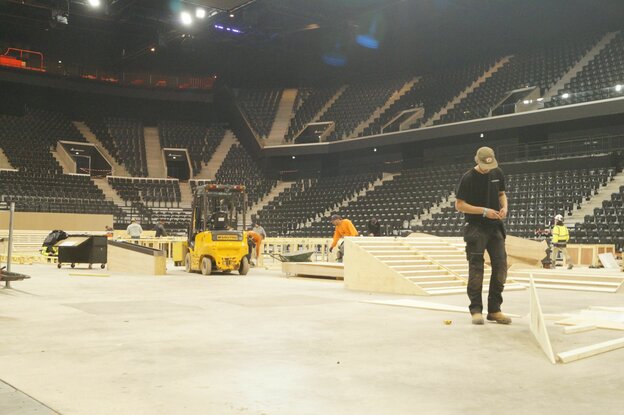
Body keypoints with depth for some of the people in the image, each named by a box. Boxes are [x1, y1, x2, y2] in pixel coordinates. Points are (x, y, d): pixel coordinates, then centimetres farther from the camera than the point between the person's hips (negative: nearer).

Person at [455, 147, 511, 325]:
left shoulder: (497, 173, 6)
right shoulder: (468, 178, -10)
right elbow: (459, 205, -10)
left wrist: (504, 207, -3)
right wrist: (484, 211, -17)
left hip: (495, 227, 5)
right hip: (476, 228, -5)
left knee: (500, 266, 2)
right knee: (476, 268, -3)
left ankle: (494, 310, 12)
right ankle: (476, 310, 6)